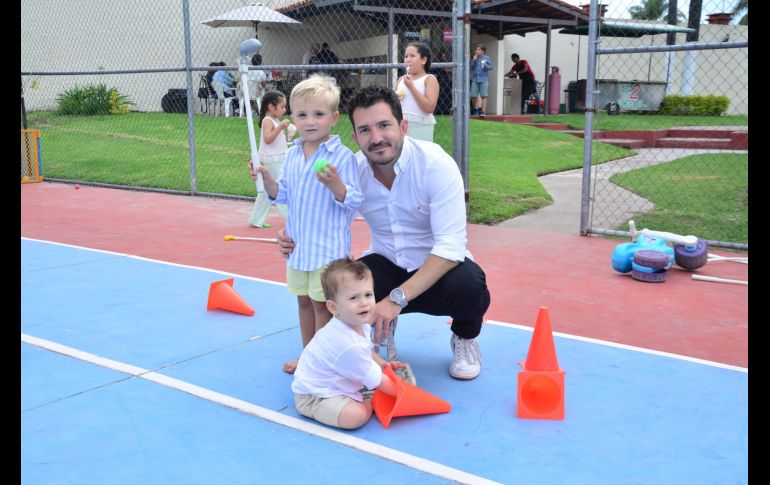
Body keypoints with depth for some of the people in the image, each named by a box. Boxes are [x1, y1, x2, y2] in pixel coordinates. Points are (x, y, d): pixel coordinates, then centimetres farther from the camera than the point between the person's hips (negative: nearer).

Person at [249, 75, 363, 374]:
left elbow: (354, 201, -16)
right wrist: (268, 181, -6)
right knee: (304, 301, 18)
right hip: (298, 245, 7)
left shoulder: (342, 156, -14)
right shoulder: (292, 155, 6)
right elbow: (283, 195, 12)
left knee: (322, 304, 3)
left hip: (329, 247, -7)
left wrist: (335, 184, -33)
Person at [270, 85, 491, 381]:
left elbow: (450, 245, -28)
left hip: (439, 267, -2)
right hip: (386, 264, 3)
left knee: (468, 285, -36)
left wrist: (397, 298, -36)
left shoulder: (436, 165, -22)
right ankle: (381, 332, 10)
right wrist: (298, 242, -22)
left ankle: (465, 337, 4)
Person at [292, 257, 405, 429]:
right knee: (357, 415, -30)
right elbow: (375, 380, -21)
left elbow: (366, 350, 19)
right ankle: (368, 402, -2)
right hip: (314, 398, -10)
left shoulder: (358, 325, -6)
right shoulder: (348, 345, -33)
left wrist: (382, 364, 6)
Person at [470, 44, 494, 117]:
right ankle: (476, 109, 23)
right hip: (475, 79, 3)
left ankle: (483, 111, 0)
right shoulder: (475, 58, 11)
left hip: (484, 80, -3)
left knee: (483, 96, -4)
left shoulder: (487, 58, 1)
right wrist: (473, 60, -4)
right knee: (473, 96, 2)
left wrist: (486, 65, -17)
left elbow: (491, 67, 0)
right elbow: (471, 68, 7)